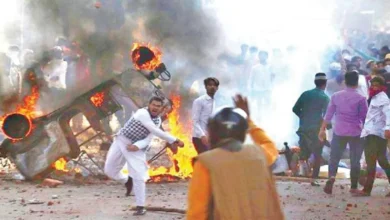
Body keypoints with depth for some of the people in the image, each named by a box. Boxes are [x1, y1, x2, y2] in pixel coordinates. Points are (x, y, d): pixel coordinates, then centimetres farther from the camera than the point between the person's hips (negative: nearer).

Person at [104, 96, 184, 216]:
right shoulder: (142, 113, -23)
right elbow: (157, 132, -29)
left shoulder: (157, 120, -3)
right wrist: (174, 140, -29)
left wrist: (137, 146, -31)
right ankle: (127, 180, 36)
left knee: (138, 176, -10)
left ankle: (140, 207, -1)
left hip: (137, 148, 2)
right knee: (109, 170, 6)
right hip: (121, 142, -2)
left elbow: (148, 139, -10)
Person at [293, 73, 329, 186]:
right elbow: (325, 115, -15)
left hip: (303, 129, 3)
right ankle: (313, 179, 5)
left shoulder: (306, 94, 4)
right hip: (316, 130, -3)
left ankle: (302, 160, -15)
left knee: (305, 150, 18)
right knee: (317, 155, 8)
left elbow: (295, 109, 4)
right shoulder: (325, 98, -7)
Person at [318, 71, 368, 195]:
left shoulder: (336, 96, 1)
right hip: (356, 133, -1)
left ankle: (332, 176, -20)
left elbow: (329, 114, 4)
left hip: (339, 132, 1)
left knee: (334, 158, 8)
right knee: (355, 160, 9)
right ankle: (354, 187, 11)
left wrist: (322, 130, 11)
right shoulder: (361, 98, -6)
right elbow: (365, 117, -1)